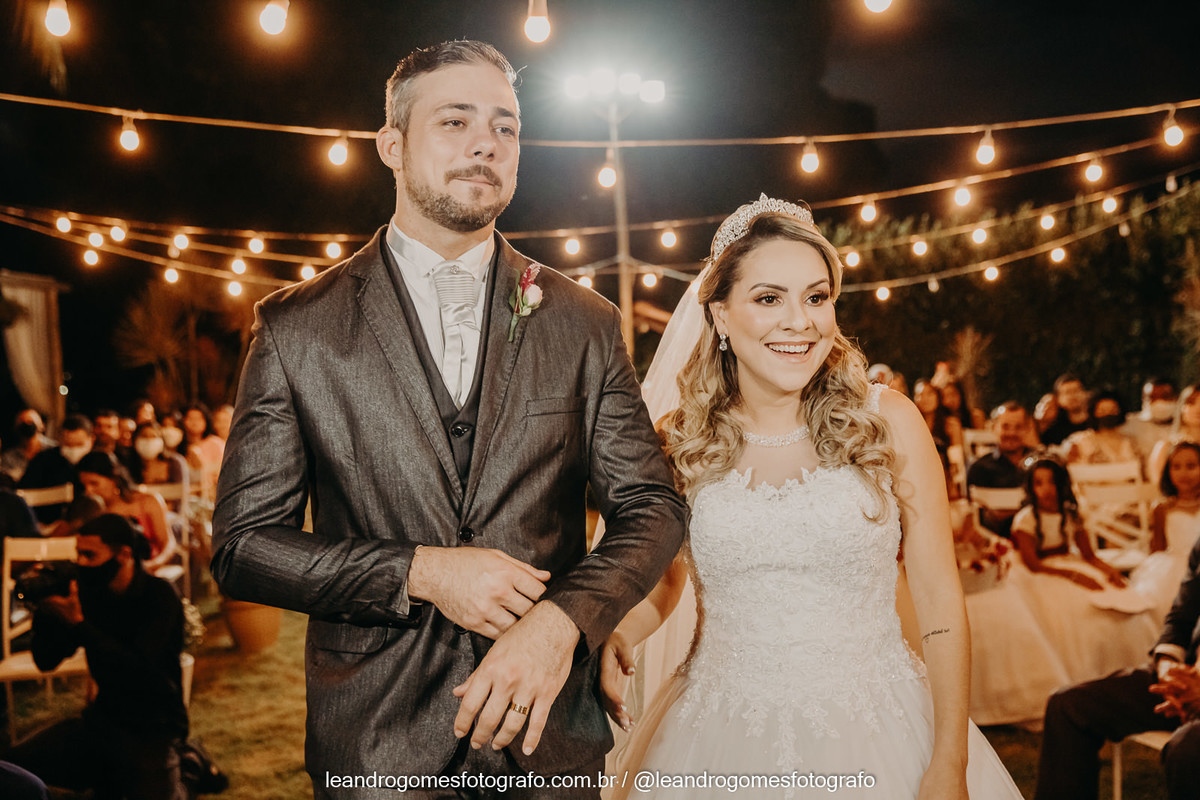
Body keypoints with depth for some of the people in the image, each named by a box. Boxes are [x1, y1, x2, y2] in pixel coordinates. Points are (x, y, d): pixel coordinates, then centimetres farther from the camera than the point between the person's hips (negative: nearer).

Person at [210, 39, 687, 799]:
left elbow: (652, 507, 0)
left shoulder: (585, 323, 0)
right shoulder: (296, 328, -4)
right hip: (373, 738, -1)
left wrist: (562, 620, -18)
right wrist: (419, 573, -17)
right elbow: (244, 543, -5)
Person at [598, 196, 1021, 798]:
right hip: (722, 743, 1)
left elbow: (940, 602, -4)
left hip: (877, 731, 0)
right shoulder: (676, 442, -4)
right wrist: (614, 637, -12)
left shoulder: (889, 422, -7)